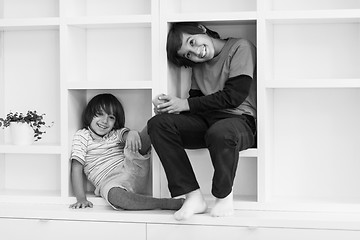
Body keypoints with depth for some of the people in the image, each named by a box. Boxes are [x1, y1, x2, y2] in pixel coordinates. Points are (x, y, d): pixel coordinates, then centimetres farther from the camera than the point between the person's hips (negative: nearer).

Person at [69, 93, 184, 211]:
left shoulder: (116, 134, 21)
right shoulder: (81, 136, 13)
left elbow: (125, 134, -4)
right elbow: (76, 168, 3)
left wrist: (132, 134, -30)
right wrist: (81, 198, -9)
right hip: (110, 182, -4)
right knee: (116, 196, -41)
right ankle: (169, 203, -43)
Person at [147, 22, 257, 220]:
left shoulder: (241, 48, -2)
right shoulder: (198, 65, 21)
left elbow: (233, 97, -12)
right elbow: (195, 100, 15)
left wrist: (186, 104, -10)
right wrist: (168, 104, -6)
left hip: (240, 120, -6)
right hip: (206, 120, 6)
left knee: (219, 133, -41)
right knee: (158, 123, -18)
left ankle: (224, 197, -13)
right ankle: (193, 197, -21)